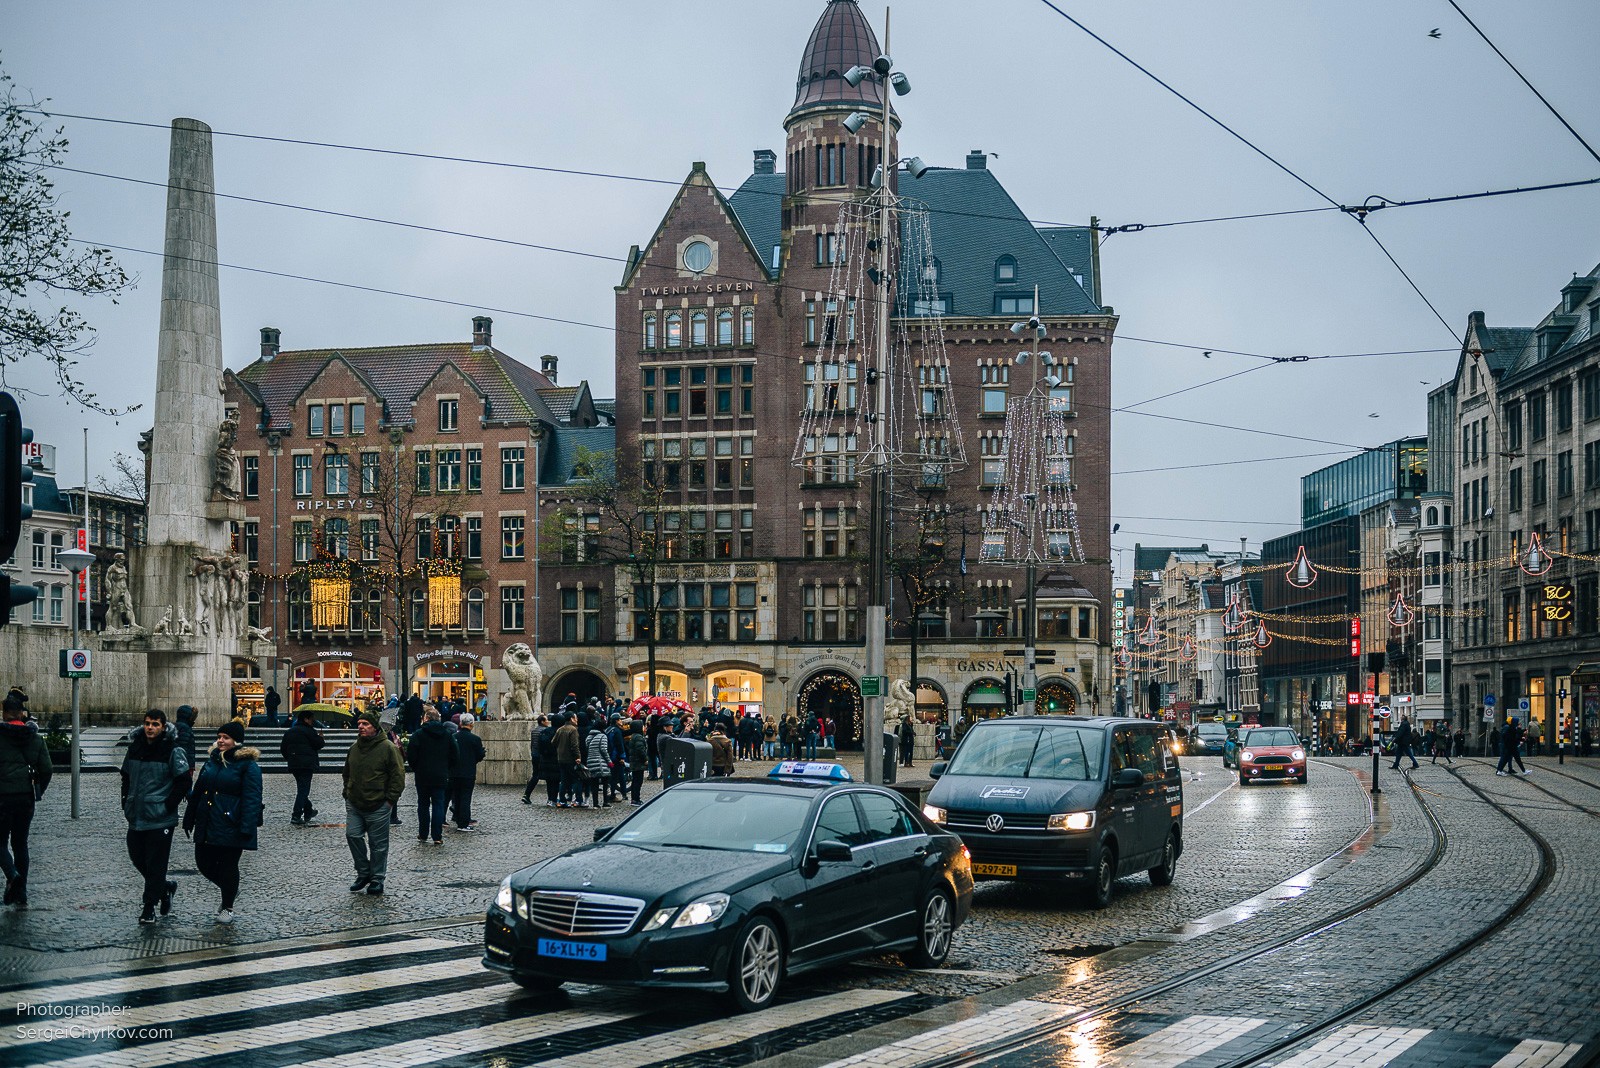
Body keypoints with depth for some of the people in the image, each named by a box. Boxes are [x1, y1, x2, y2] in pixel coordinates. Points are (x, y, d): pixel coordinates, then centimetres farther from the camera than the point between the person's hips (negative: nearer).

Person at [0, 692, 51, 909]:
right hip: (26, 797, 4)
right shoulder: (35, 738, 4)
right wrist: (38, 792, 16)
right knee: (20, 843, 13)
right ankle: (21, 894, 12)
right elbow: (46, 769, 3)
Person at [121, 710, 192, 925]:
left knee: (156, 864, -1)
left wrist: (168, 805, -12)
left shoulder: (173, 751, -10)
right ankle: (165, 887, 34)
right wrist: (126, 802, 12)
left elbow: (183, 782, -8)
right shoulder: (134, 748, 8)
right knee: (137, 858, 12)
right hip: (136, 817, 6)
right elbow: (126, 776, 21)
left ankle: (150, 906, 8)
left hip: (160, 818, -6)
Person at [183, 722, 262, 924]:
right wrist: (189, 819, 19)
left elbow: (252, 800, -14)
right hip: (207, 824, 7)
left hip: (231, 826, -6)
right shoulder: (212, 760, 11)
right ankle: (230, 889, 33)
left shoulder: (248, 765, -9)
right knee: (204, 862, 8)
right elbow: (197, 792, 19)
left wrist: (246, 829, -20)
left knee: (228, 866, 2)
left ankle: (227, 908, 21)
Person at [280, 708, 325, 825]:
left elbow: (283, 748, 16)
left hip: (293, 764, 8)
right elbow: (319, 744, -10)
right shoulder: (309, 731, -8)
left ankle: (308, 812, 31)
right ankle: (296, 817, -16)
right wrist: (320, 737, 11)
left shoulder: (289, 732, 15)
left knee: (302, 789, 21)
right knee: (303, 790, -8)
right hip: (306, 764, -8)